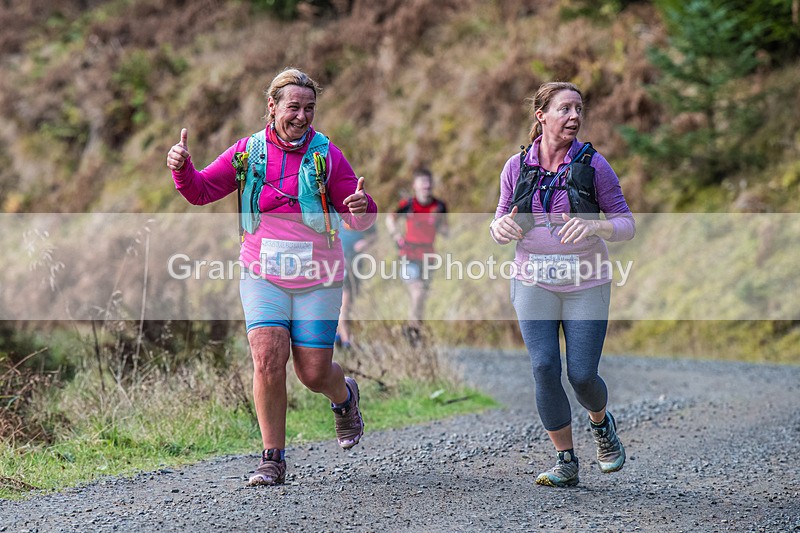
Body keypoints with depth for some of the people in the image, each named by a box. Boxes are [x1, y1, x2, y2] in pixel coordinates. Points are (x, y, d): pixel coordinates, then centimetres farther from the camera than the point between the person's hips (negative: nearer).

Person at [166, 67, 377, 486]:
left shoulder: (326, 154, -2)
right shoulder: (249, 152, 2)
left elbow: (359, 219, 1)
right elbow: (201, 191, 6)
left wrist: (363, 208, -23)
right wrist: (181, 167, -14)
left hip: (317, 278, -1)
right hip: (263, 275, 1)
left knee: (313, 373, 1)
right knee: (268, 357, -17)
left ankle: (344, 396, 39)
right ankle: (273, 459, -6)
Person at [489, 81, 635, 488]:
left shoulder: (592, 165, -5)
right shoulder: (517, 167, 1)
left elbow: (626, 223, -2)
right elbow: (501, 224, 10)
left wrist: (593, 227, -24)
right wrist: (502, 228, -15)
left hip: (586, 285, -1)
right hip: (534, 284, 1)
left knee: (582, 376, -3)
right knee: (545, 369, -11)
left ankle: (601, 423, 32)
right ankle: (566, 463, 2)